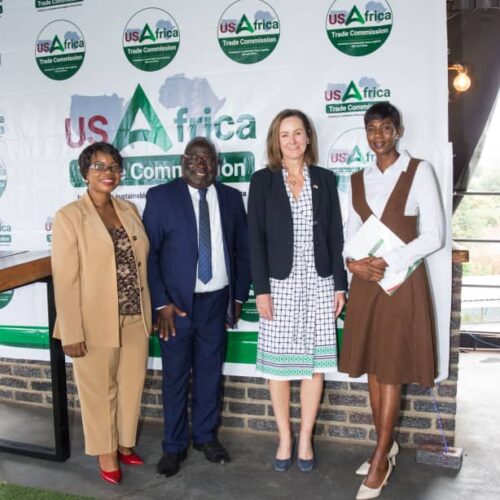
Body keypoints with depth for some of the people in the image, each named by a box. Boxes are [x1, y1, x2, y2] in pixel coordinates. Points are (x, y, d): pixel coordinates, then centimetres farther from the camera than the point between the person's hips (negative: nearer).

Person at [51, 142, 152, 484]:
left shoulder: (129, 210, 7)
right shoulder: (69, 216, -9)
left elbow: (142, 264, 11)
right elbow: (65, 280, -12)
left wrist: (149, 313, 10)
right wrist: (72, 332, -14)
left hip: (135, 319, 5)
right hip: (96, 323, -4)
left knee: (132, 385, 15)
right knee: (99, 391, 11)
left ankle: (126, 443, 37)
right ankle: (106, 452, 32)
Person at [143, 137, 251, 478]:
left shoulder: (231, 197, 5)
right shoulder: (160, 196, -4)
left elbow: (243, 251, 9)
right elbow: (149, 253, -6)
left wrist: (239, 297, 6)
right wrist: (161, 303, -11)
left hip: (217, 301, 3)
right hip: (177, 303, -2)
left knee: (211, 373, 13)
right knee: (175, 376, 8)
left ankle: (206, 436, 32)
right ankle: (174, 446, 24)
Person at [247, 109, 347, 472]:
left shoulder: (325, 179, 7)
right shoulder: (263, 180, 2)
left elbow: (335, 235, 7)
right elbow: (256, 237, -2)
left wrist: (340, 284, 2)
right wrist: (261, 289, -8)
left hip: (319, 283, 2)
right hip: (280, 284, -1)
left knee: (315, 363, 6)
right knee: (278, 364, 5)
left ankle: (305, 438, 22)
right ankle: (284, 438, 23)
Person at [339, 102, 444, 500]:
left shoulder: (419, 171, -3)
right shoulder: (357, 180, 11)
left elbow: (433, 235, -9)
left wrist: (387, 263, -16)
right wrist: (353, 261, -8)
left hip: (402, 280, -4)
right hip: (365, 281, 5)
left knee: (391, 370, 0)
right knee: (373, 367, 9)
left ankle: (380, 461, 10)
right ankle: (387, 446, 25)